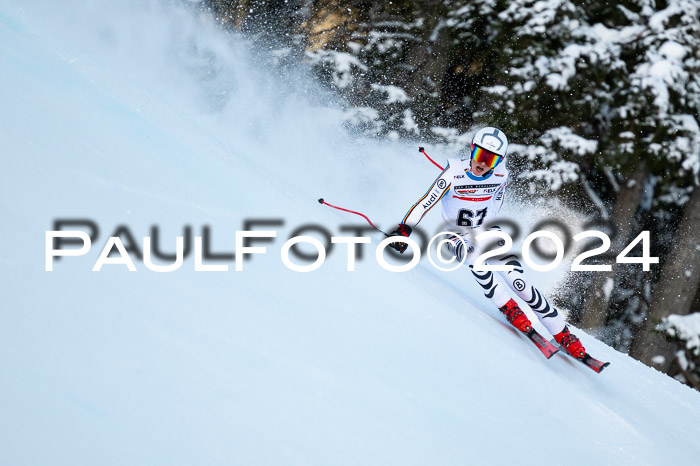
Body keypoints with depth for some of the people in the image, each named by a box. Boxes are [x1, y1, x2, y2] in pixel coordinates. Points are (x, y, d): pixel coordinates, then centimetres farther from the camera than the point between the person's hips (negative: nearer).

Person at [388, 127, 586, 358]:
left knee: (518, 281, -15)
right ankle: (508, 308, -24)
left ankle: (562, 334, -10)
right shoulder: (455, 172, -22)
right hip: (458, 236, -2)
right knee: (475, 256, -38)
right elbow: (426, 202, -21)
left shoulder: (501, 175, -12)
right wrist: (403, 230, -27)